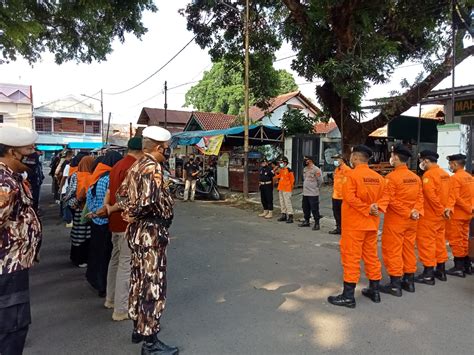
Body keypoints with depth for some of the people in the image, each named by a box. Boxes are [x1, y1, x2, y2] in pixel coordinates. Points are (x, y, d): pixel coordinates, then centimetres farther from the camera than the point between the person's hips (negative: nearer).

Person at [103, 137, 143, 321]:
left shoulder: (117, 165, 11)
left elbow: (109, 191, 12)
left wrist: (107, 208, 1)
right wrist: (111, 209, -9)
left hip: (116, 222, 10)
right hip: (127, 222, -10)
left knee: (116, 259, 20)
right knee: (126, 264, -2)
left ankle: (111, 299, 35)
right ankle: (121, 309, 7)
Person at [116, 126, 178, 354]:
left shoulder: (136, 166, 11)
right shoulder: (152, 167, -19)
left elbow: (122, 193, 16)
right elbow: (149, 201, -30)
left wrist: (128, 211, 2)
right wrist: (133, 214, -13)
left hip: (137, 232, 10)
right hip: (151, 233, -10)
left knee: (139, 281, 19)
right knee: (153, 286, 0)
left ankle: (138, 328, 35)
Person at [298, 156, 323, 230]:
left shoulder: (316, 169, -13)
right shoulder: (305, 169, 11)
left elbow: (320, 181, -10)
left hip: (313, 193, -8)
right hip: (305, 193, 8)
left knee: (315, 209, -3)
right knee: (305, 208, 17)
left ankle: (317, 224, 6)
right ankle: (306, 221, 32)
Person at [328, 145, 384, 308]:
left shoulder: (351, 175, -13)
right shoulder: (378, 177, 5)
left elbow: (350, 198, -22)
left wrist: (366, 210, -15)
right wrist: (372, 209, -1)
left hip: (354, 224, -6)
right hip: (372, 224, 7)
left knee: (351, 258, -1)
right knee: (371, 256, 16)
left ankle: (348, 296, 4)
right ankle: (374, 290, 28)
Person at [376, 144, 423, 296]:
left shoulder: (392, 177, -16)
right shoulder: (416, 177, 8)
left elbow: (387, 198, -23)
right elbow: (420, 197, 6)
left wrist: (377, 206, -34)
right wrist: (416, 211, -2)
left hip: (395, 220, -7)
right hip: (411, 221, 7)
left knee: (392, 251, 2)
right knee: (408, 249, 16)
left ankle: (395, 285, 7)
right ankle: (409, 281, 25)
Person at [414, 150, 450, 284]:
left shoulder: (428, 174, -17)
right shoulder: (444, 174, 10)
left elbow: (430, 195, -24)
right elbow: (446, 193, 12)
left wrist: (440, 210, -15)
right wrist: (443, 209, 12)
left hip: (429, 215, -9)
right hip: (440, 215, 9)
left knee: (426, 243, -2)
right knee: (439, 241, 16)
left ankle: (428, 274, 3)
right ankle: (441, 271, 26)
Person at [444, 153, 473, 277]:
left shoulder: (455, 178, -15)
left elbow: (453, 197, -24)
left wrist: (449, 208, -32)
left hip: (456, 214, -8)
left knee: (456, 241, -1)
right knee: (464, 240, 16)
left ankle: (459, 268, 4)